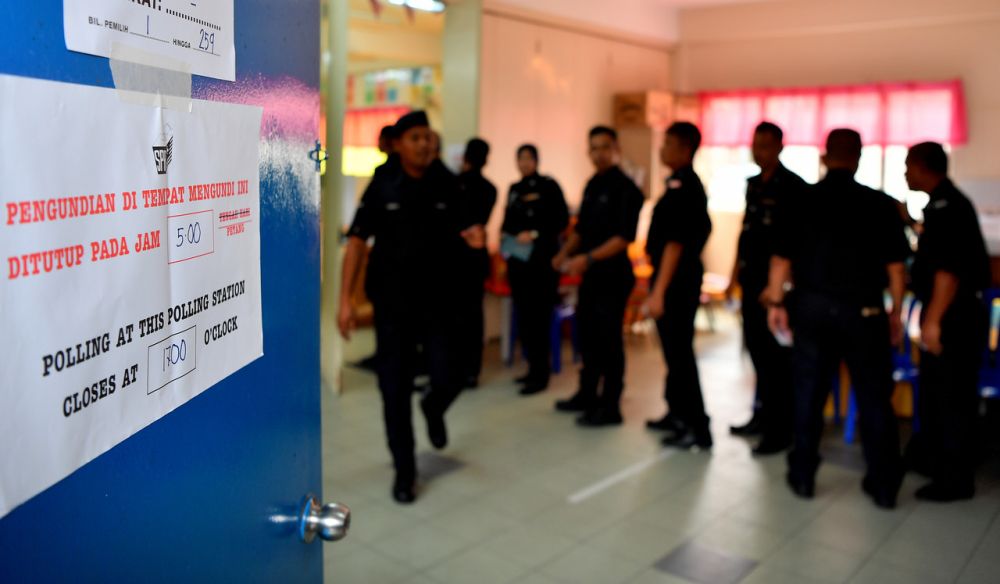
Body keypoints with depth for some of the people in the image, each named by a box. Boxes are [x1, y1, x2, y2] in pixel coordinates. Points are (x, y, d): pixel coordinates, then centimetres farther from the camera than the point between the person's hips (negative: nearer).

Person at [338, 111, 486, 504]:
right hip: (392, 301, -1)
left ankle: (432, 408, 36)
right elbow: (357, 242, -5)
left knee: (449, 379, -2)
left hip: (438, 299, 1)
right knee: (395, 389, 2)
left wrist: (472, 236, -16)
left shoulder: (446, 184, -1)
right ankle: (404, 471, 19)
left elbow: (460, 230, 9)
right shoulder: (382, 187, -5)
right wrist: (345, 300, -10)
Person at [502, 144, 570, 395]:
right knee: (522, 314, 8)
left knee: (538, 316, -8)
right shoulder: (514, 189, 15)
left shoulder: (549, 186, -4)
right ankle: (533, 368, 20)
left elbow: (562, 220, -9)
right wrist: (506, 235, 0)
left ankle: (541, 374, -2)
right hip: (518, 259, 6)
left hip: (542, 259, -6)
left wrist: (535, 234, -18)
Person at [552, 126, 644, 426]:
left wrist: (588, 258, -25)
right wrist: (565, 252, 4)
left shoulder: (626, 189, -11)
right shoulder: (592, 185, 14)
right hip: (590, 274, 8)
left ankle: (610, 407, 6)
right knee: (587, 334, 14)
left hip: (613, 274, -8)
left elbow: (624, 237, -19)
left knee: (609, 339, -3)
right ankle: (587, 394, 28)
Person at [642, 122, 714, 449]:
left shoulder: (680, 187, -17)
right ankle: (678, 413, 29)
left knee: (680, 353, -6)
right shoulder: (690, 185, 14)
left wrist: (658, 292, -23)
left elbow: (674, 243, -22)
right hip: (683, 277, 10)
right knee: (676, 350, 17)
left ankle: (699, 429, 0)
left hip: (676, 281, -10)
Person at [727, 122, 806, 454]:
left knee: (776, 355, -4)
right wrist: (736, 274, 18)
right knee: (756, 349, 13)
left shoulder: (793, 186, -9)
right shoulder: (753, 185, 15)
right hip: (752, 280, 7)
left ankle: (781, 429, 4)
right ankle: (763, 415, 26)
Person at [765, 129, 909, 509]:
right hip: (862, 310, -1)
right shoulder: (881, 205, -4)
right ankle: (884, 485, 17)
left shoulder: (802, 203, -2)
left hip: (812, 306, 1)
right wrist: (896, 311, 8)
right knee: (874, 398, 9)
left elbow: (782, 259, -1)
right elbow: (895, 265, -2)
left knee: (809, 393, 11)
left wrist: (776, 302, 9)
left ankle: (803, 476, 18)